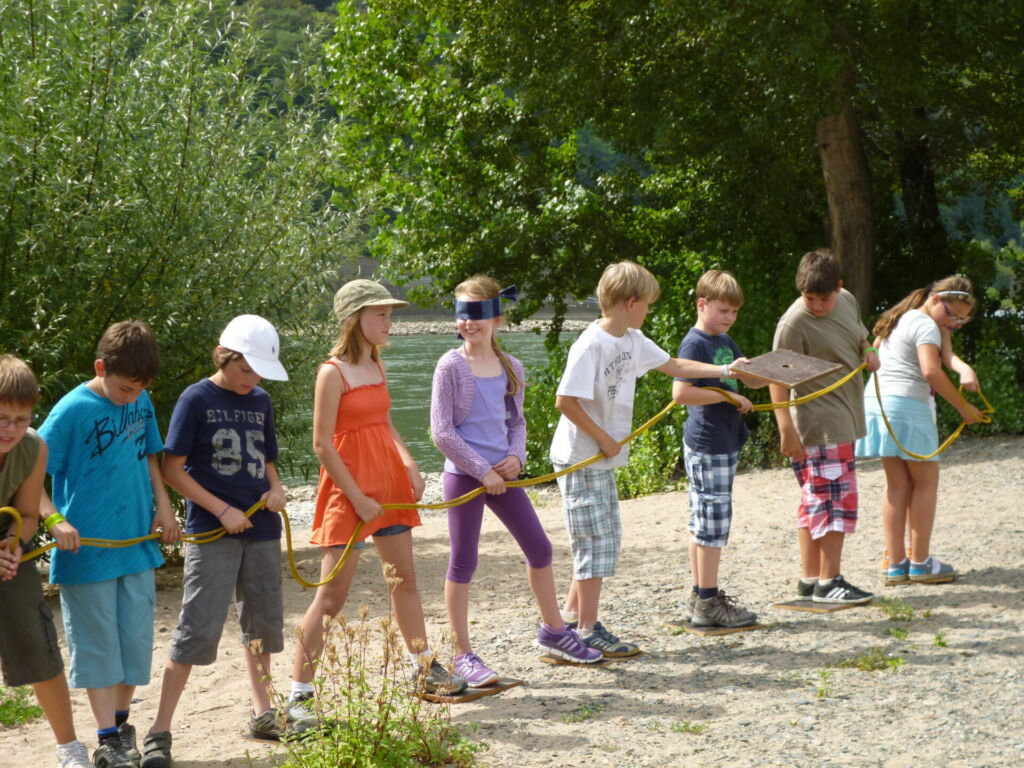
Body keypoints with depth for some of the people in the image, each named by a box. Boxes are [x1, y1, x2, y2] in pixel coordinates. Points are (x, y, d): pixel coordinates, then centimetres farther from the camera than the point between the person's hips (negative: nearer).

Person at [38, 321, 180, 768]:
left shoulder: (141, 403, 2)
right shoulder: (74, 410, -15)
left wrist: (163, 507, 7)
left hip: (137, 543, 5)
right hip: (88, 548, -5)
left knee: (135, 639, 10)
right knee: (97, 644, 2)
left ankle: (121, 723, 26)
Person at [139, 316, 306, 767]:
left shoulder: (260, 401, 9)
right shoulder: (196, 399, -8)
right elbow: (172, 469, -9)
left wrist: (276, 488, -2)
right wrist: (222, 510, -15)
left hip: (261, 529, 6)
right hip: (212, 532, -6)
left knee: (263, 622, 14)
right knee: (199, 628, -10)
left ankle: (262, 714, 28)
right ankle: (160, 732, -5)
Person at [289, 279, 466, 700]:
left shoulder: (377, 368, 11)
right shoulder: (333, 373, -13)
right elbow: (322, 444, -15)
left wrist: (409, 464, 2)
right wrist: (357, 498, -16)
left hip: (388, 483, 8)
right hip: (349, 489, -8)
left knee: (404, 581, 15)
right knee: (332, 595, -6)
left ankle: (424, 669, 28)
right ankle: (299, 689, -1)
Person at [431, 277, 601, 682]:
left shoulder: (511, 368, 6)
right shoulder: (451, 366, -9)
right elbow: (442, 433, -12)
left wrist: (516, 455, -4)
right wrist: (482, 470, -14)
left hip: (502, 474, 5)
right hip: (464, 476, -5)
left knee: (539, 548, 10)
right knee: (463, 561, 1)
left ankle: (553, 630, 28)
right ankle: (463, 654, 8)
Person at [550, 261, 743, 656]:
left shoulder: (632, 340, 8)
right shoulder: (591, 345, -20)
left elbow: (672, 365, 22)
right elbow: (565, 401, -23)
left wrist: (725, 371, 19)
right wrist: (605, 439, -16)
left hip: (604, 459, 9)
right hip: (580, 459, -9)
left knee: (607, 538, 14)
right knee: (596, 542, -5)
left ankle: (573, 614, 25)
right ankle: (588, 631, 2)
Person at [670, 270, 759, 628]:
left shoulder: (725, 341, 15)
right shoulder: (694, 343, -14)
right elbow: (681, 393, -24)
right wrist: (728, 396, -20)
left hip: (725, 443, 10)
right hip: (706, 446, -10)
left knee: (703, 521, 14)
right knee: (713, 520, -6)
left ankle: (699, 595, 20)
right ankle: (707, 602, -1)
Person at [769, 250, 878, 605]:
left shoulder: (847, 300, 7)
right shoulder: (794, 323, -17)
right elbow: (777, 378, -19)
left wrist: (868, 352, 6)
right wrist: (786, 429, -26)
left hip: (843, 421, 8)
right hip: (819, 425, -8)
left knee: (816, 501, 12)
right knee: (835, 499, -9)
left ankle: (809, 581, 18)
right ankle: (828, 582, -4)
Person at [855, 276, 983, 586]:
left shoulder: (900, 318, 19)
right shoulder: (926, 326, -10)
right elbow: (931, 371, -21)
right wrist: (963, 407, -17)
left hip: (876, 399, 9)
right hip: (908, 404, -9)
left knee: (897, 485, 10)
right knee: (926, 482, 2)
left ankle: (895, 563, 7)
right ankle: (920, 562, 4)